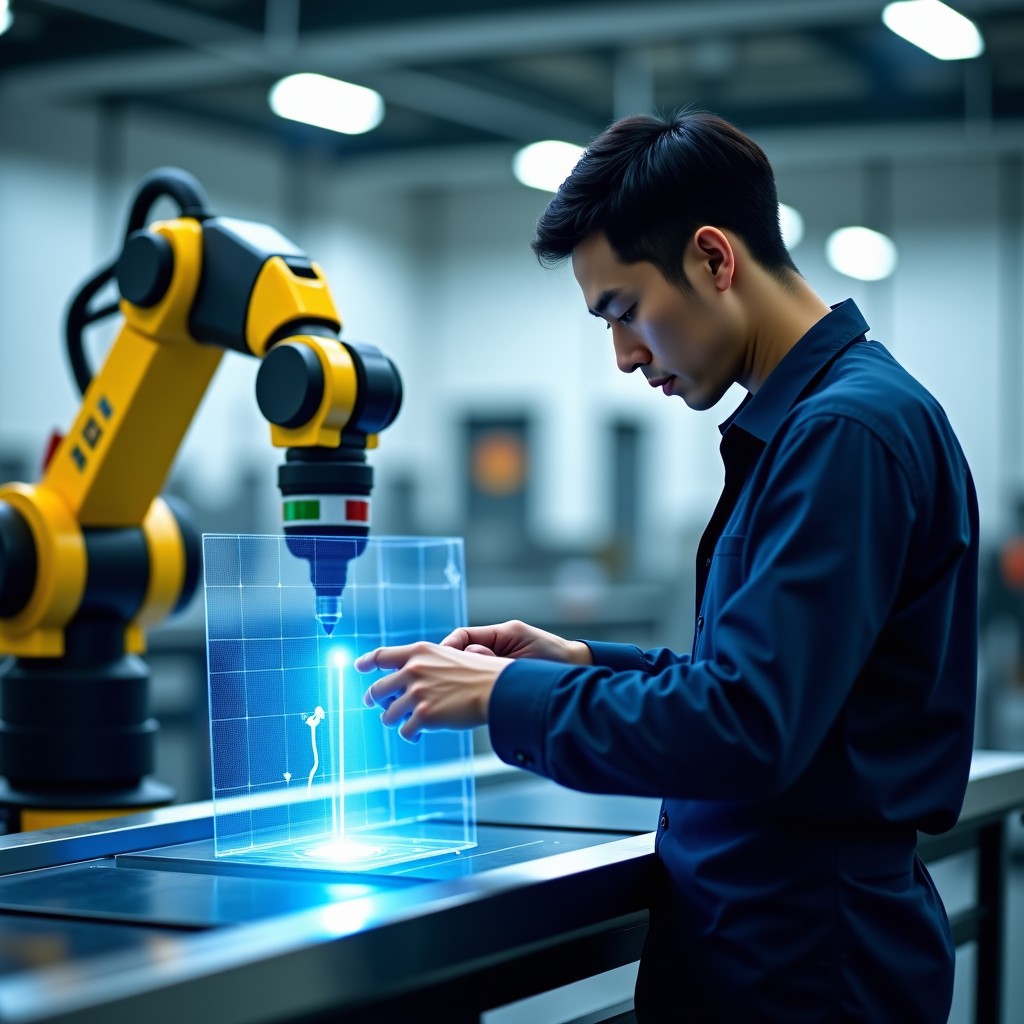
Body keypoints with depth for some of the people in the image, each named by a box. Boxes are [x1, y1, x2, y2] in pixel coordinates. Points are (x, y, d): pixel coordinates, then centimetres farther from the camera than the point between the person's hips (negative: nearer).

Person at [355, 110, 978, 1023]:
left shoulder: (847, 430, -19)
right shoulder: (804, 418, 12)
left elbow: (745, 730, -26)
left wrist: (506, 695, -15)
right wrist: (588, 664, 7)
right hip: (754, 938, 9)